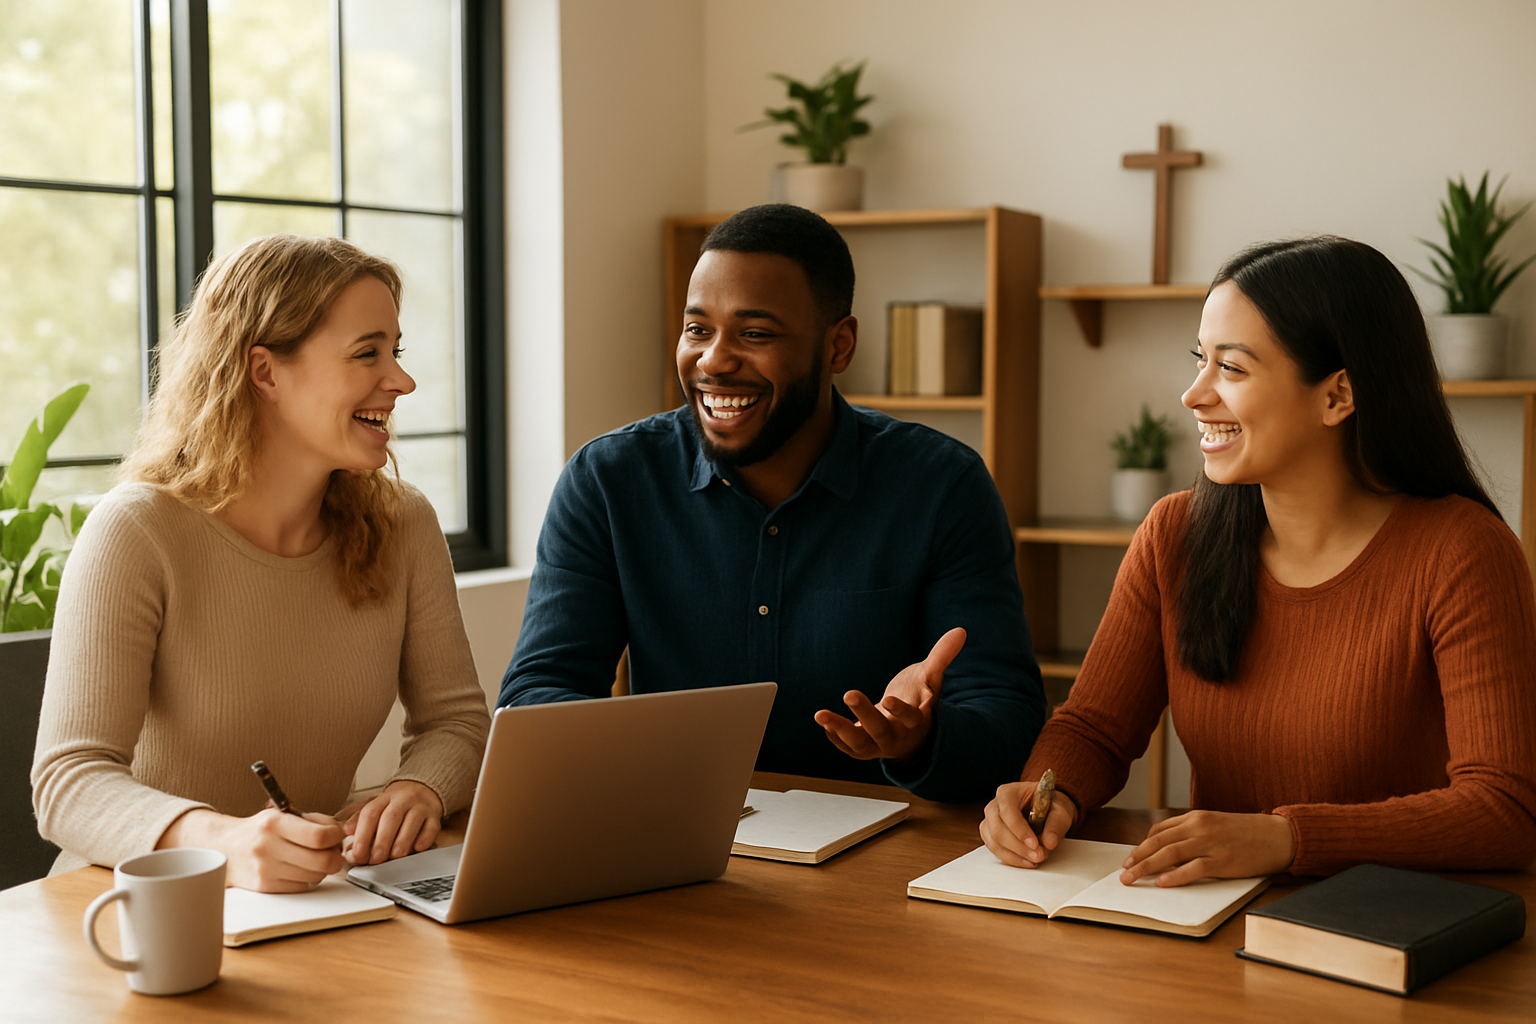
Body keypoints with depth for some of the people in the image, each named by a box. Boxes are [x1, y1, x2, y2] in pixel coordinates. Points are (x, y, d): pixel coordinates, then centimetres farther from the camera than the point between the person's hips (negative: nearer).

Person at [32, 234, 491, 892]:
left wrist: (419, 790, -18)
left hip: (318, 905, 4)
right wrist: (221, 841, -40)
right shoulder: (136, 534, -14)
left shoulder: (401, 525, 2)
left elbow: (456, 719, 7)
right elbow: (69, 780, -20)